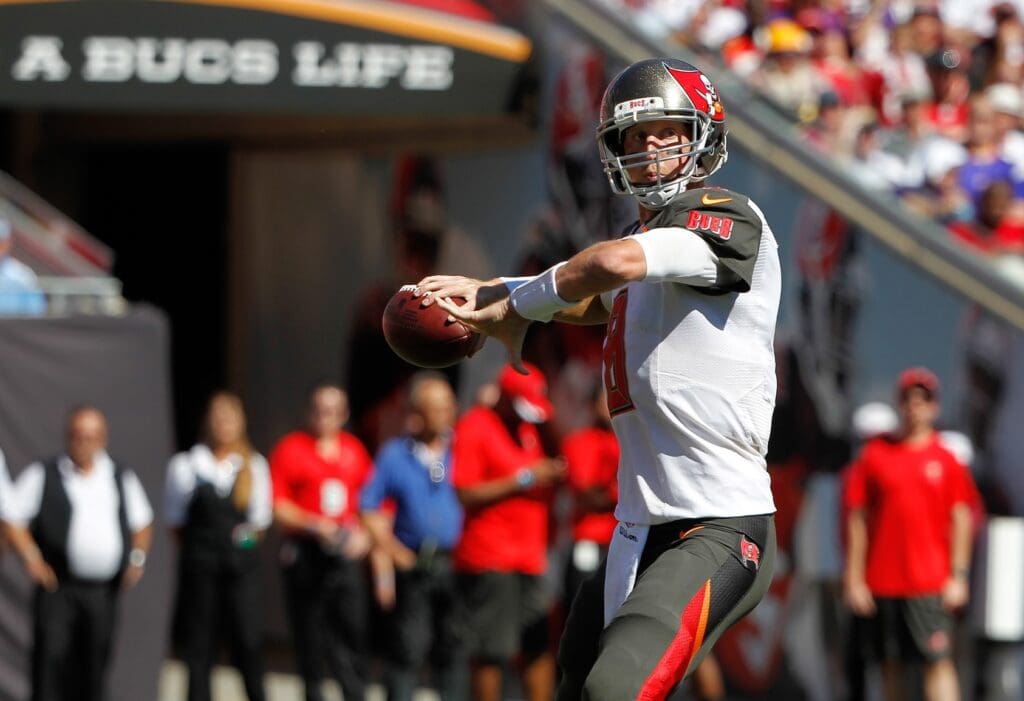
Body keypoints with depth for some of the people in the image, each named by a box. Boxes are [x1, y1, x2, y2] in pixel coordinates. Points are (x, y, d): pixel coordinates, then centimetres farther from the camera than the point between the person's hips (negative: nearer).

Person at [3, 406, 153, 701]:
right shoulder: (42, 476, 1)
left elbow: (142, 523, 23)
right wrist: (31, 557, -13)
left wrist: (138, 556, 6)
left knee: (93, 663, 7)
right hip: (57, 587, -3)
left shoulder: (123, 479, 12)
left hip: (103, 590, 3)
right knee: (51, 658, -14)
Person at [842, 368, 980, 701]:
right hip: (882, 583, 2)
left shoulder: (946, 458, 5)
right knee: (890, 664, 7)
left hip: (930, 583, -2)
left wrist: (959, 576, -2)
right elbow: (857, 520, 6)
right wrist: (854, 579, 1)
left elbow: (961, 518, 6)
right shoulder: (875, 454, 6)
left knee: (938, 661, -10)